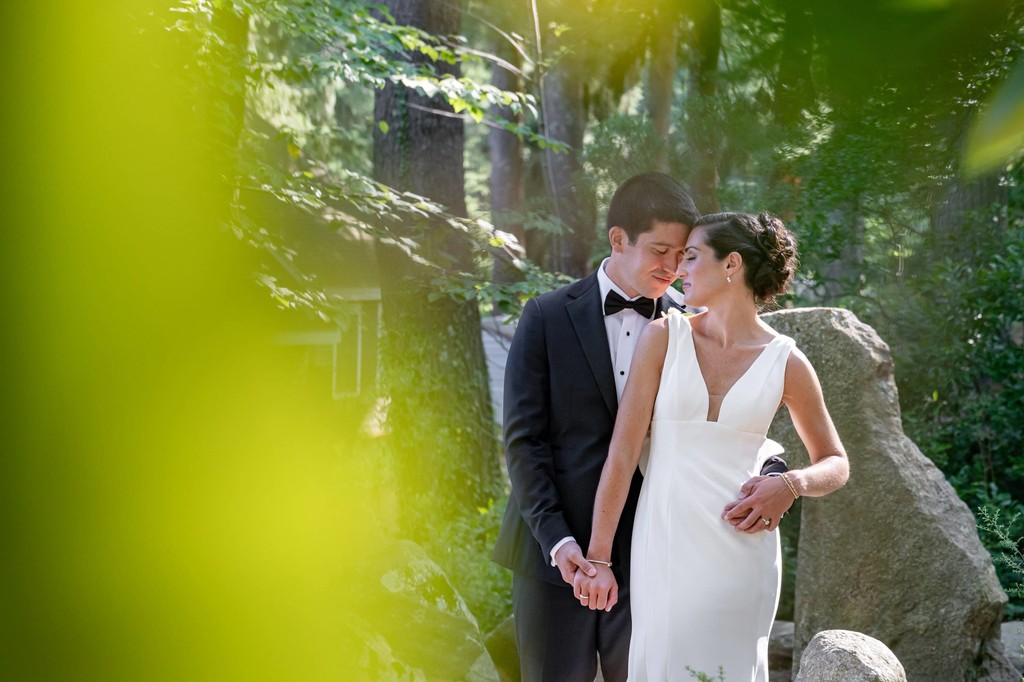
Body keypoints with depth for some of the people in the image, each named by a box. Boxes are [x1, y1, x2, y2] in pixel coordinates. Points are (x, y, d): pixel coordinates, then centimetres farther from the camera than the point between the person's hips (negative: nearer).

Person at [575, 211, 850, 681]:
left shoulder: (785, 362, 1)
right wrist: (598, 557, -7)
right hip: (663, 545, 1)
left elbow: (835, 464, 12)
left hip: (740, 547, 0)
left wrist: (791, 486, -11)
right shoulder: (663, 338, 0)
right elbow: (623, 450, -3)